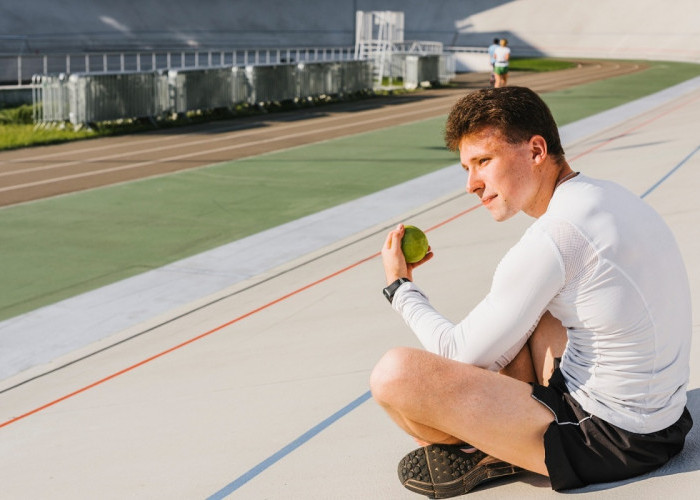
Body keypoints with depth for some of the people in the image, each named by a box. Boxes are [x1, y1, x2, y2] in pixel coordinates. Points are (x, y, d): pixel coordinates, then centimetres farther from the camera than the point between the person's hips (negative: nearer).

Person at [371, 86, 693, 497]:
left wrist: (400, 287, 4)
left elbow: (465, 357, -11)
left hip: (610, 439, -10)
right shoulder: (608, 194, 6)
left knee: (395, 374, -18)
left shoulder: (551, 239, -22)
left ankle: (469, 457, 11)